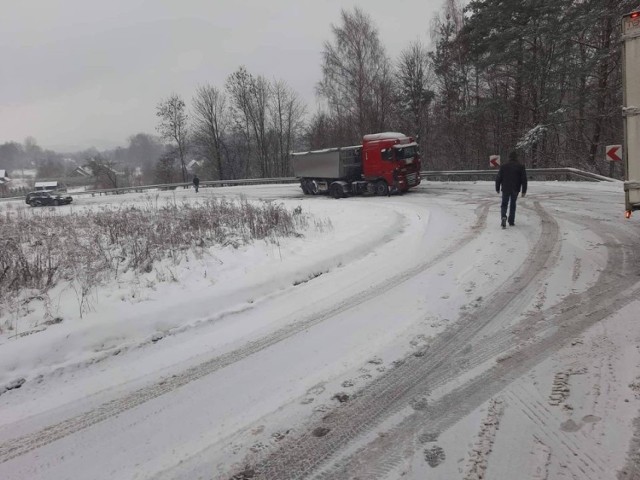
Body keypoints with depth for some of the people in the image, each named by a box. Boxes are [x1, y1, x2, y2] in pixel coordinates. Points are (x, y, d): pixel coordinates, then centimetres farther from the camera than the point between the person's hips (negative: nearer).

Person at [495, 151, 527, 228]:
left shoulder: (503, 166, 1)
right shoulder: (521, 167, 0)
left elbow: (498, 178, 1)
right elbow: (524, 179, -4)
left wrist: (497, 188, 12)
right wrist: (524, 191, -1)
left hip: (505, 189, 0)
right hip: (515, 190, 1)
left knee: (504, 204, 6)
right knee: (513, 205, 14)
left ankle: (503, 217, -21)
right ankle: (511, 221, 16)